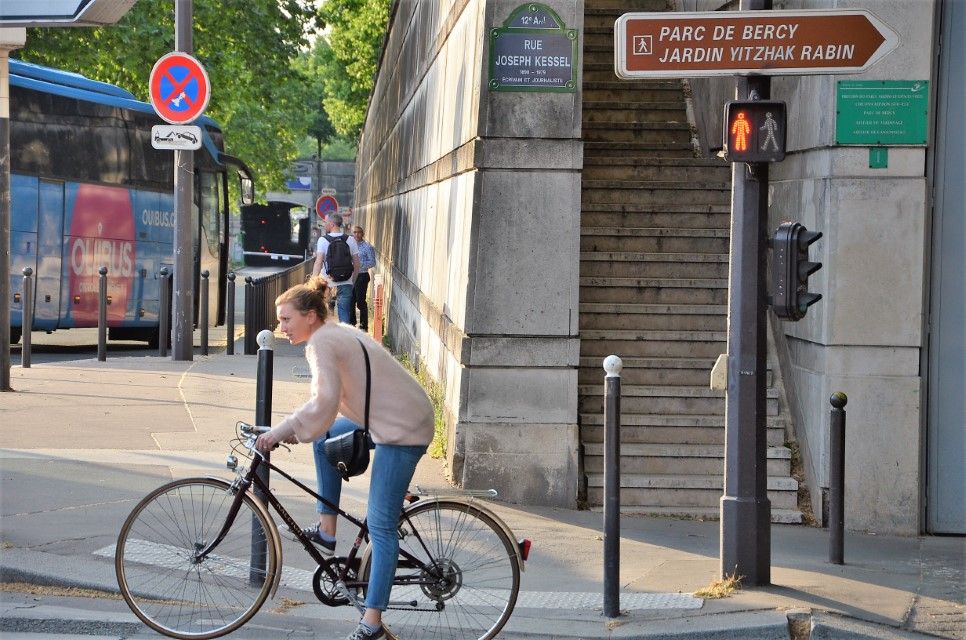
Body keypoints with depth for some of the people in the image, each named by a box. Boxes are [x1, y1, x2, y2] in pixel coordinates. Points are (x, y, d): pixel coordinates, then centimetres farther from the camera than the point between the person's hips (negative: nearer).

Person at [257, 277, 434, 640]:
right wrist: (293, 430, 16)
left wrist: (282, 432, -19)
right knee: (325, 438, 20)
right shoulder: (337, 333, 17)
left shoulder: (322, 343, -13)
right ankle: (327, 532, 20)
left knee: (380, 524, -9)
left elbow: (324, 402, -26)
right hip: (386, 416, 10)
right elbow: (331, 399, 22)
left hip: (401, 428, -10)